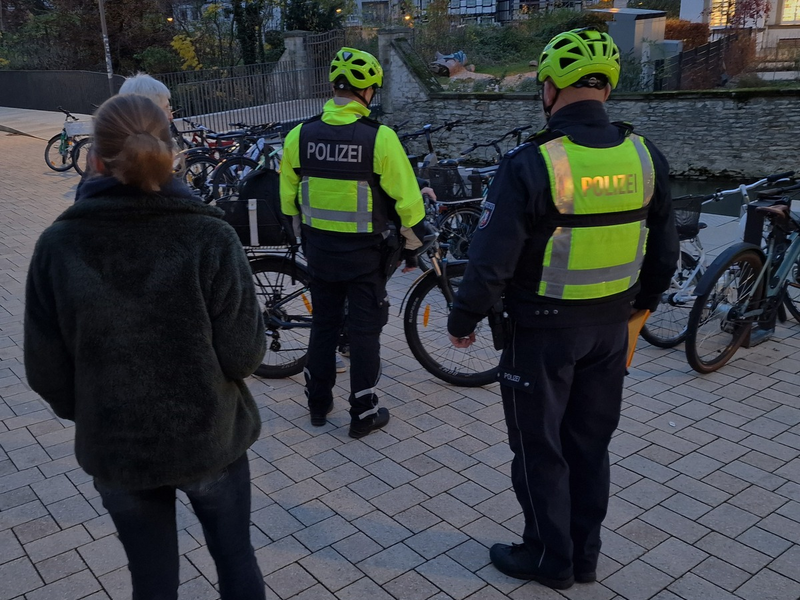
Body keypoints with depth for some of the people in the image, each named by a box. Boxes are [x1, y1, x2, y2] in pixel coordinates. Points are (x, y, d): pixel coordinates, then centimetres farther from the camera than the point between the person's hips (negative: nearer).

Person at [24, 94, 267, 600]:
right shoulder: (210, 236, -18)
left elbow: (47, 372, -6)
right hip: (210, 438, -1)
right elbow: (243, 355, -16)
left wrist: (92, 414, 13)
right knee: (237, 559, 23)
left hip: (116, 448, 2)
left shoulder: (58, 245, -12)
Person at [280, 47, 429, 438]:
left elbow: (288, 197, 6)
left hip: (318, 248, 4)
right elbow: (407, 200, -12)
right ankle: (364, 414, 19)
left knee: (323, 323, 19)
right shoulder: (379, 138, -16)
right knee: (364, 331, 9)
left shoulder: (299, 135, -3)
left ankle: (318, 404, 31)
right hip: (365, 252, -4)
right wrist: (412, 246, 3)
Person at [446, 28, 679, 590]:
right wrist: (639, 305, 22)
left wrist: (463, 321, -4)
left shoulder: (530, 164, -20)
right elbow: (664, 253, 5)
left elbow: (492, 262, -20)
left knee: (540, 449, 13)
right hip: (611, 327, 6)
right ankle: (585, 555, 35)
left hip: (543, 329, -5)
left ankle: (550, 558, 29)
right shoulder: (646, 156, -4)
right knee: (590, 444, 20)